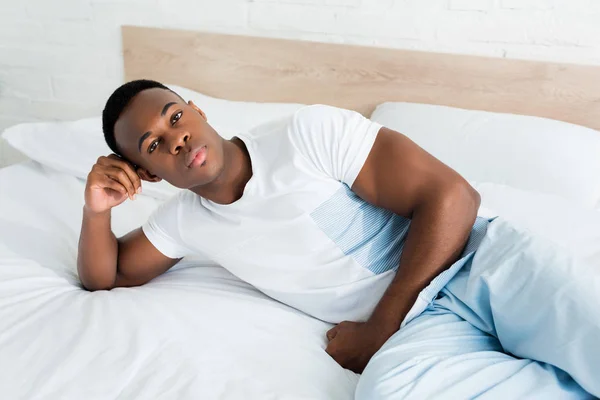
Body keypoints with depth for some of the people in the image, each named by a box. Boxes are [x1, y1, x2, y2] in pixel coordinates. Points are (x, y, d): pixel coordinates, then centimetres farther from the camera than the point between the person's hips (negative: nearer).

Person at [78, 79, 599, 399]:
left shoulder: (309, 133, -8)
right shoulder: (184, 220, 11)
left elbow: (451, 197, -11)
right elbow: (104, 278, 23)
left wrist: (376, 332, -11)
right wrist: (97, 210, 1)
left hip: (476, 257, -3)